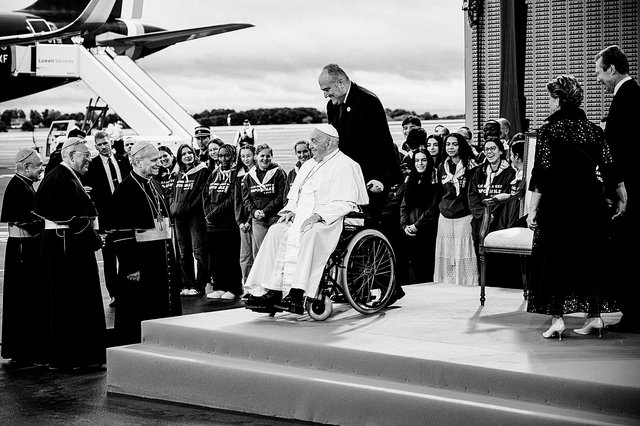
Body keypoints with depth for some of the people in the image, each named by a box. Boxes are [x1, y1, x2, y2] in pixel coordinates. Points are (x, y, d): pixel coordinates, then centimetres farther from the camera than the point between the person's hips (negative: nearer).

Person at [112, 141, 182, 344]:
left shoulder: (156, 186, 13)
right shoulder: (125, 190, -13)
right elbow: (121, 234, -16)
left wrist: (171, 259, 16)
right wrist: (131, 267, -19)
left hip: (163, 259, 8)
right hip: (140, 262, -8)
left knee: (164, 309, 11)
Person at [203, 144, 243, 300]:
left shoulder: (236, 174, -3)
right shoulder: (214, 174, 17)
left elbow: (232, 200, -11)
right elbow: (205, 196, 13)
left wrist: (214, 214, -12)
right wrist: (209, 213, -3)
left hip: (229, 223, -6)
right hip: (212, 224, 6)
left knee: (231, 258, -2)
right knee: (214, 257, 7)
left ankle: (233, 289, 4)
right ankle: (219, 287, 14)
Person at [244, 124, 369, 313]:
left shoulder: (345, 166, -2)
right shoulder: (309, 165, 24)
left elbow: (346, 203, -13)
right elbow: (294, 195, 26)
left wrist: (318, 215, -23)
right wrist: (291, 209, 3)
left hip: (330, 221, -7)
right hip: (301, 217, 7)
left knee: (310, 235, -37)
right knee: (276, 231, -19)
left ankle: (297, 295, -43)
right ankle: (273, 291, -24)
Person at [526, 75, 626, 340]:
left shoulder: (549, 131, -7)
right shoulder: (593, 130, 5)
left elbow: (542, 175, -11)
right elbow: (610, 167, 3)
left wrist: (533, 209, -8)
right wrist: (623, 198, 12)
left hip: (559, 202, -4)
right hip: (591, 200, 4)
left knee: (555, 258, 3)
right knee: (590, 257, 12)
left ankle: (556, 319, -2)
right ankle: (594, 317, 12)